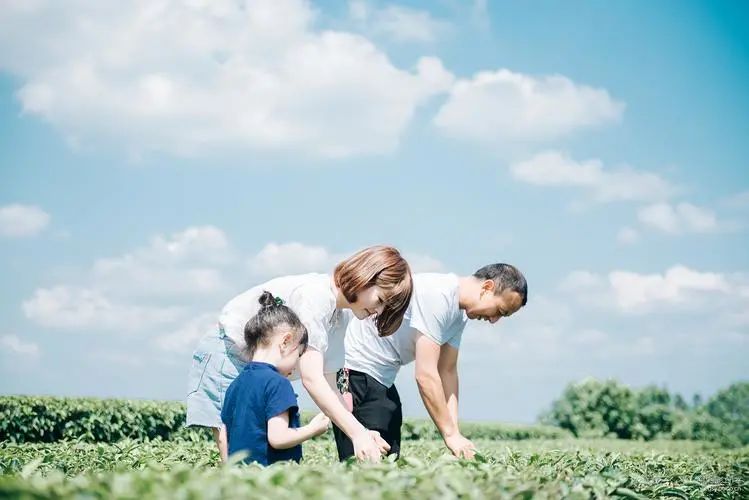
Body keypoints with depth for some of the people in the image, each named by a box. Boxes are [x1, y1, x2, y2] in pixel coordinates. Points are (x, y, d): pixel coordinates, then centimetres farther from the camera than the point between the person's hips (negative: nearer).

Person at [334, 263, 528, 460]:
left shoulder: (460, 315, 7)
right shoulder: (438, 296, -24)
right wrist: (450, 435, -22)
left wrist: (455, 433, -3)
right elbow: (425, 375, -26)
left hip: (382, 377, 10)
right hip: (354, 371, -10)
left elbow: (447, 372, 8)